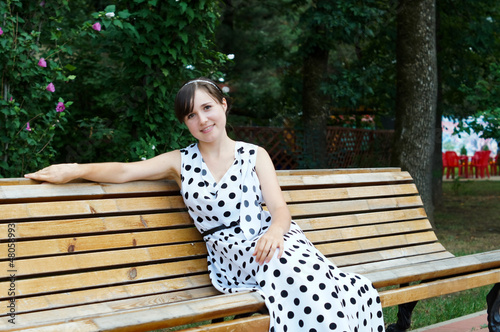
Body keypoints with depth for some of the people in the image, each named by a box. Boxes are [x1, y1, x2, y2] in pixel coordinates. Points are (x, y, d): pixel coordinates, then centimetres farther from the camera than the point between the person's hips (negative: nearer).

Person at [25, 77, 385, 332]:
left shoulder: (255, 155, 13)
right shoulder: (181, 162, 15)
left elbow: (280, 209, 4)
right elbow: (125, 171, 5)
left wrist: (275, 231, -19)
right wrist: (77, 170, -10)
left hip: (271, 242, 1)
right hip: (231, 254, -1)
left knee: (306, 278, -34)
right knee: (291, 276, -34)